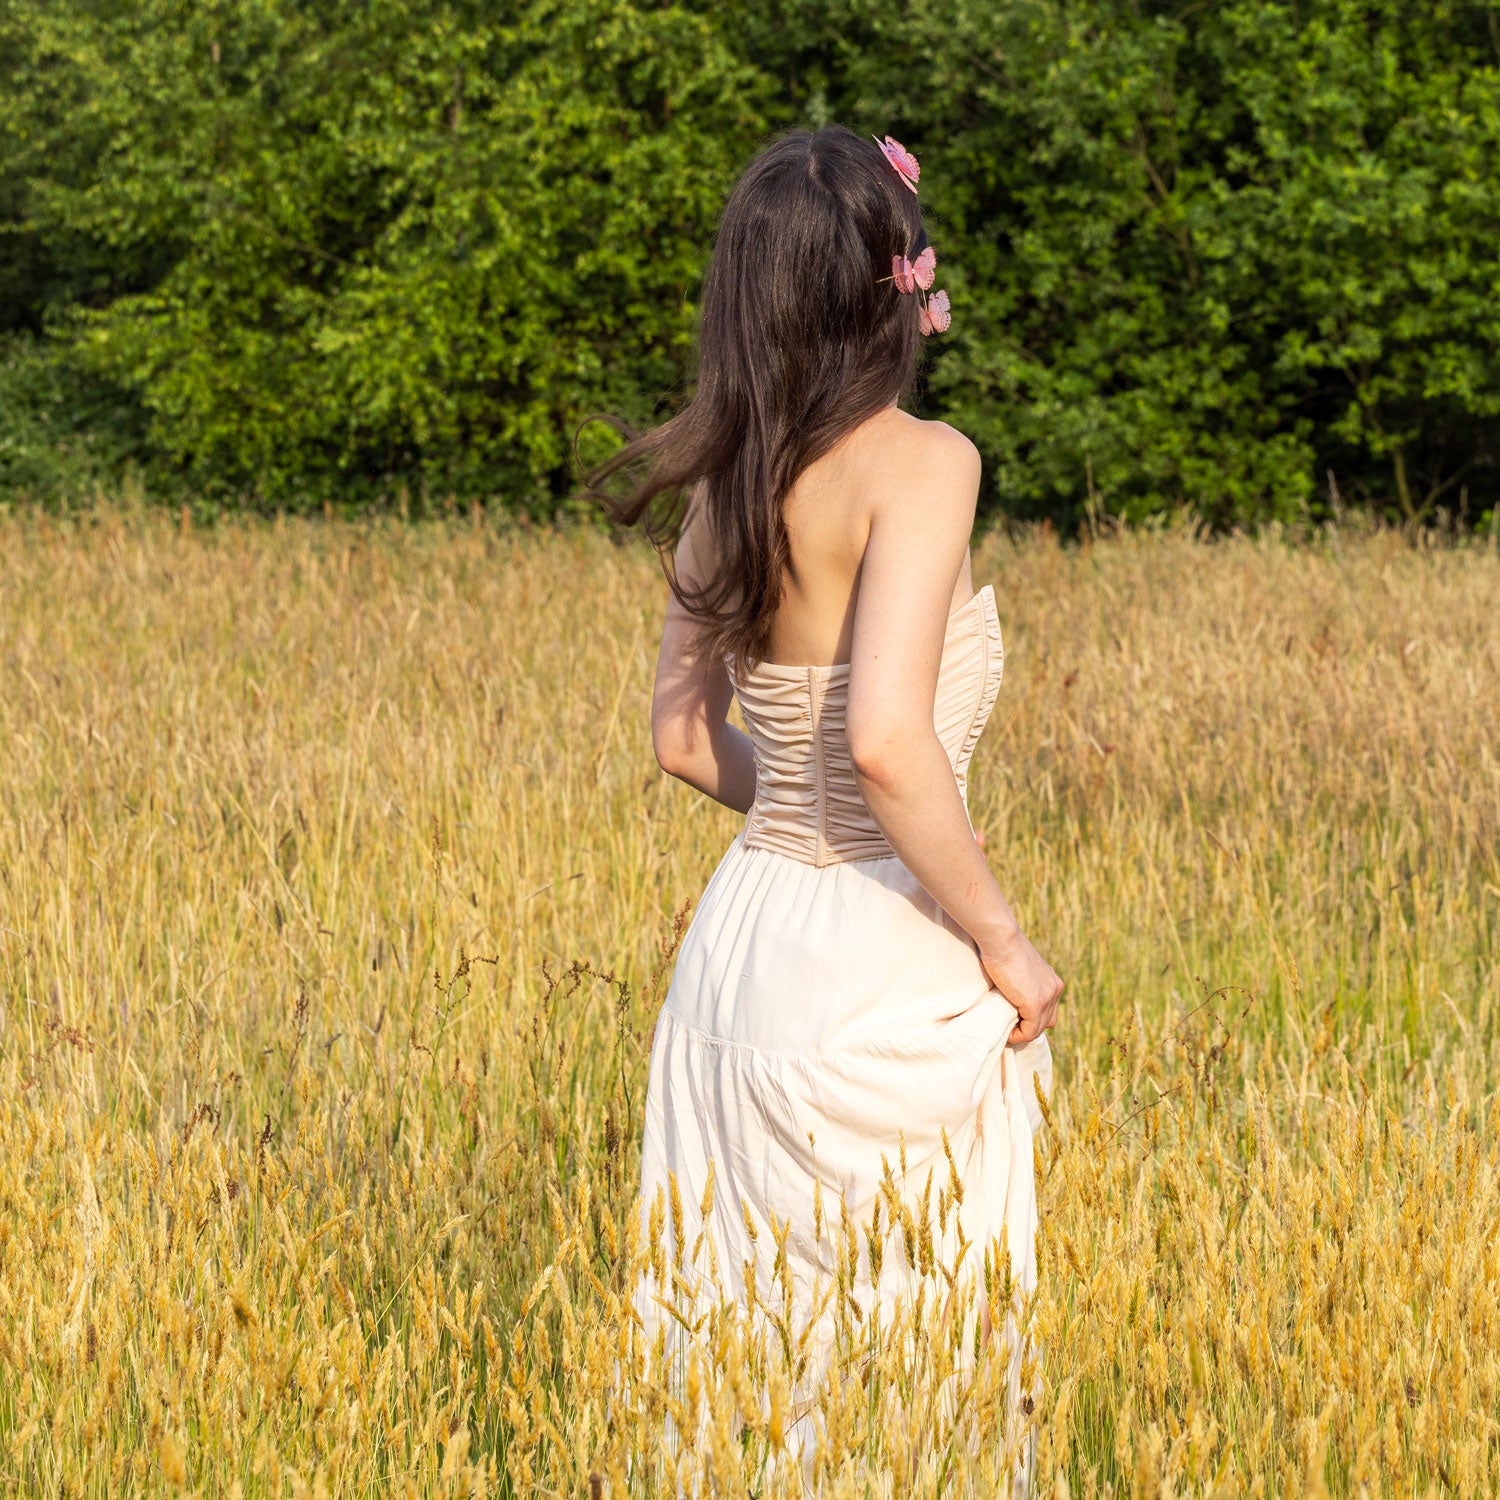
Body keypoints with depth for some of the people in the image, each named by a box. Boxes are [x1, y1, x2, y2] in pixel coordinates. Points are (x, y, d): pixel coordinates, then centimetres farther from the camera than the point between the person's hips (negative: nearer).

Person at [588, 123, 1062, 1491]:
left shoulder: (727, 480, 6)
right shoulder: (918, 463, -15)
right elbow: (890, 738, -25)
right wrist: (1003, 942, -15)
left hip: (743, 939, 7)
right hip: (885, 972, -7)